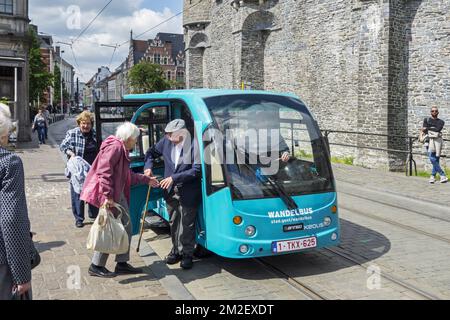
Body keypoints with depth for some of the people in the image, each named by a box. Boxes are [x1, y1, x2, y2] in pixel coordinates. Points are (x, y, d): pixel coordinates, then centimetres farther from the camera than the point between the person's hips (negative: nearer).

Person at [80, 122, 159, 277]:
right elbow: (104, 172, -26)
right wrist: (108, 196, -29)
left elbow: (128, 175, 27)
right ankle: (96, 266, 9)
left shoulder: (122, 150, 17)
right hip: (109, 197, -11)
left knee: (126, 227, 12)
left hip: (119, 195, 11)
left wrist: (146, 179, 30)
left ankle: (122, 263, 21)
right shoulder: (115, 147, -16)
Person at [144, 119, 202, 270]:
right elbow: (151, 153, 14)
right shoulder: (166, 141, -3)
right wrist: (148, 167, -5)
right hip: (171, 191, 5)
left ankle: (187, 254, 22)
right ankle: (176, 250, 35)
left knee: (187, 225, 6)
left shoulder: (194, 144, -20)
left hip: (188, 193, -5)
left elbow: (197, 170, -21)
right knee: (173, 223, 18)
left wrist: (174, 178, -23)